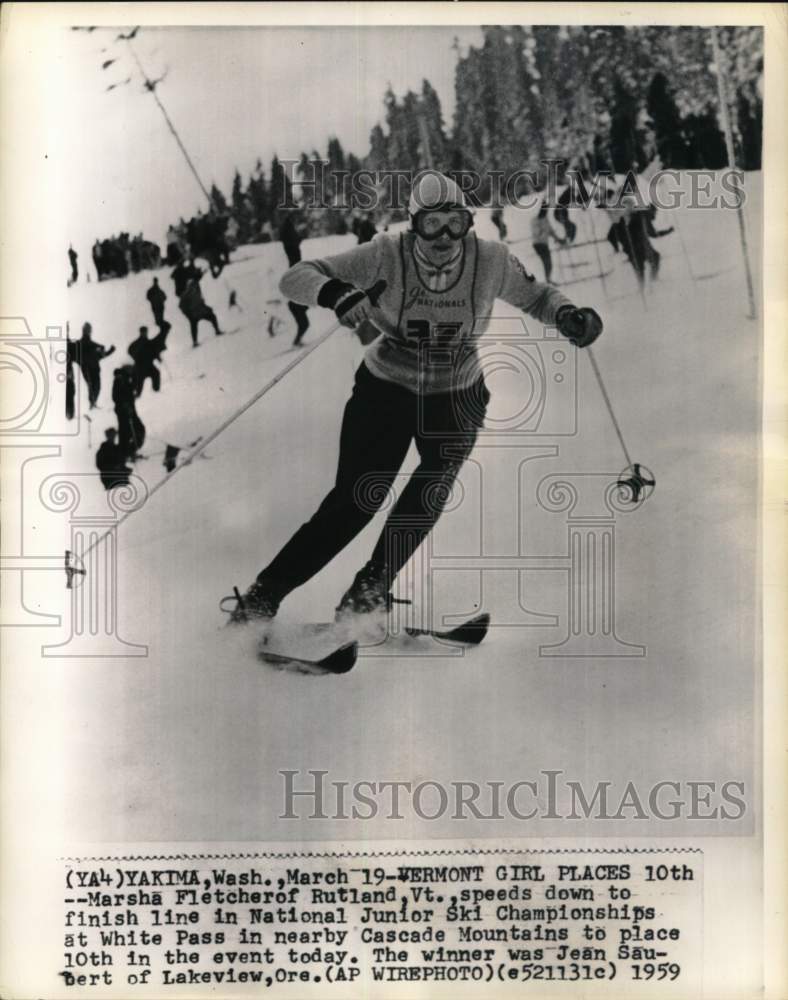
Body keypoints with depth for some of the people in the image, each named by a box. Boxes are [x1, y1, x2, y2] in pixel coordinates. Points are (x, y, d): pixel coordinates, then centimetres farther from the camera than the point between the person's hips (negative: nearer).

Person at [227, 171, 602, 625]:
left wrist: (567, 315, -19)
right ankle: (266, 592, 6)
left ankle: (373, 585, -9)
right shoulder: (388, 256, -22)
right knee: (356, 498, -8)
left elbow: (535, 296, 3)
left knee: (438, 474, -23)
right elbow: (295, 278, -24)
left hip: (456, 396, 3)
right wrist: (335, 293, -46)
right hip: (385, 389, -2)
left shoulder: (490, 260, -17)